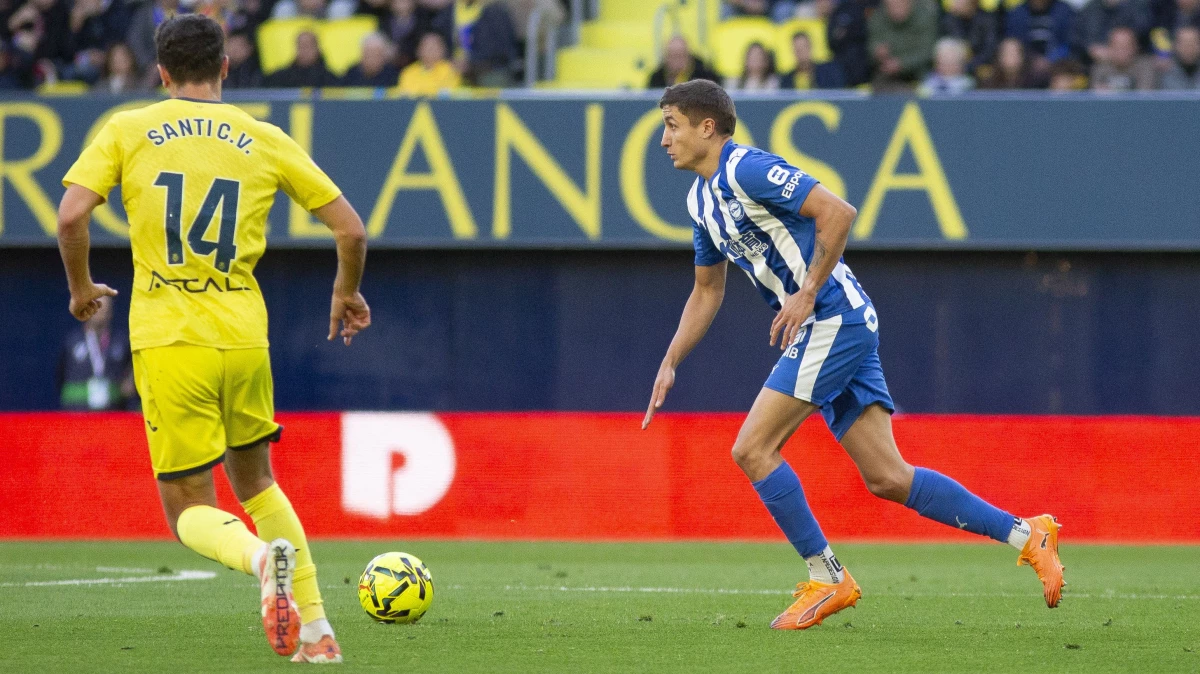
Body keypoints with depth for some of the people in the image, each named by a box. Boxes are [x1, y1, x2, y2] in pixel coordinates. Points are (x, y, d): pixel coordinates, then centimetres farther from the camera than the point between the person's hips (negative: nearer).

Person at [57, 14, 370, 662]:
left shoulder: (126, 130, 2)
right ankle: (316, 631, 17)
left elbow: (71, 216, -10)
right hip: (245, 337, 2)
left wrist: (81, 287, 9)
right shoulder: (265, 141, 7)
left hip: (167, 341, -2)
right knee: (255, 482, 24)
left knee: (189, 511, 6)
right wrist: (347, 293, 27)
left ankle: (264, 557, -28)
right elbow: (349, 228, 7)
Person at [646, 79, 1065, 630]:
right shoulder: (702, 198, 18)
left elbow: (837, 212, -21)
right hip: (826, 330, 9)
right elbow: (707, 291, 28)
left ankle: (826, 579, -4)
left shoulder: (746, 168, -12)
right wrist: (669, 365, 22)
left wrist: (806, 294, -20)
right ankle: (1025, 536, 6)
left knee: (752, 448, -11)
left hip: (834, 320, -9)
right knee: (886, 478, 3)